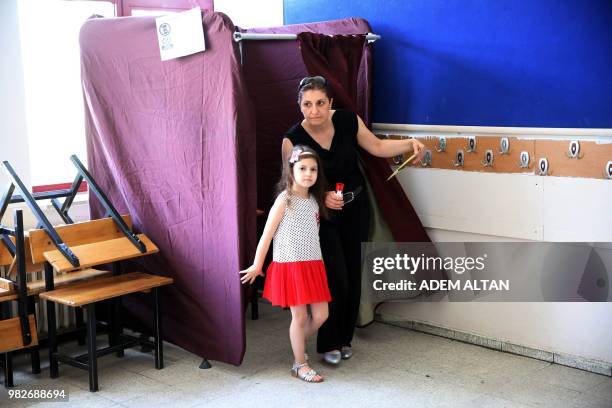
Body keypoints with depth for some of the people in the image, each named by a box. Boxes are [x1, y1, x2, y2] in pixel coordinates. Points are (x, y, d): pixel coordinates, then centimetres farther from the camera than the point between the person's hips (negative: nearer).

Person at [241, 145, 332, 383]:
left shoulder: (315, 200, 8)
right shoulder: (284, 200, -11)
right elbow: (267, 234, -7)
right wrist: (257, 265, -4)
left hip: (314, 265, 6)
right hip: (290, 265, -6)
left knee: (321, 314, 7)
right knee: (299, 316, 1)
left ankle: (299, 344, 34)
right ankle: (300, 365, 17)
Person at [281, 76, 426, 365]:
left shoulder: (348, 121, -13)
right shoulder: (293, 140, -21)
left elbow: (377, 147, 1)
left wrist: (410, 144, -12)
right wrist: (322, 197, -31)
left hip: (355, 210, 3)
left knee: (353, 276, 9)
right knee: (335, 278, -8)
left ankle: (345, 339, 29)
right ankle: (328, 344, 14)